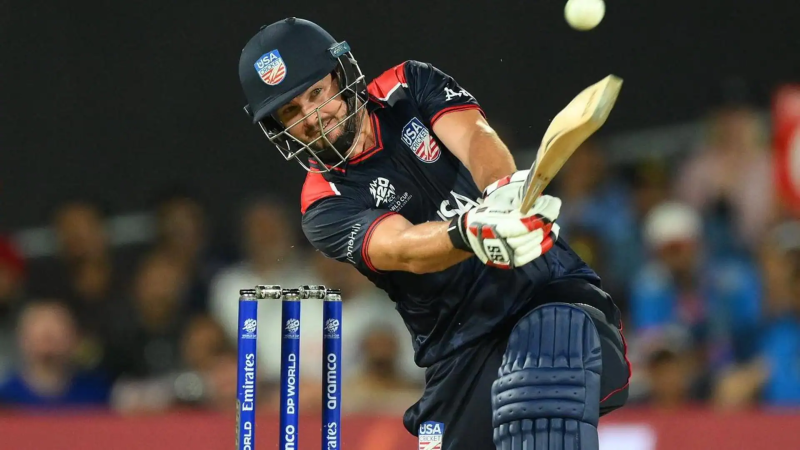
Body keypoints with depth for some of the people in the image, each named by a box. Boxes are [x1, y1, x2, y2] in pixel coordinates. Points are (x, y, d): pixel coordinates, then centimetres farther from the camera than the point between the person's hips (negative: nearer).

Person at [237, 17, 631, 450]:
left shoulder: (411, 87, 5)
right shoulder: (326, 208, 0)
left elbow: (473, 138, -15)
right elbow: (405, 252, -20)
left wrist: (503, 189, -40)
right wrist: (473, 231, -43)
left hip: (552, 286, -2)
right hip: (462, 352, 2)